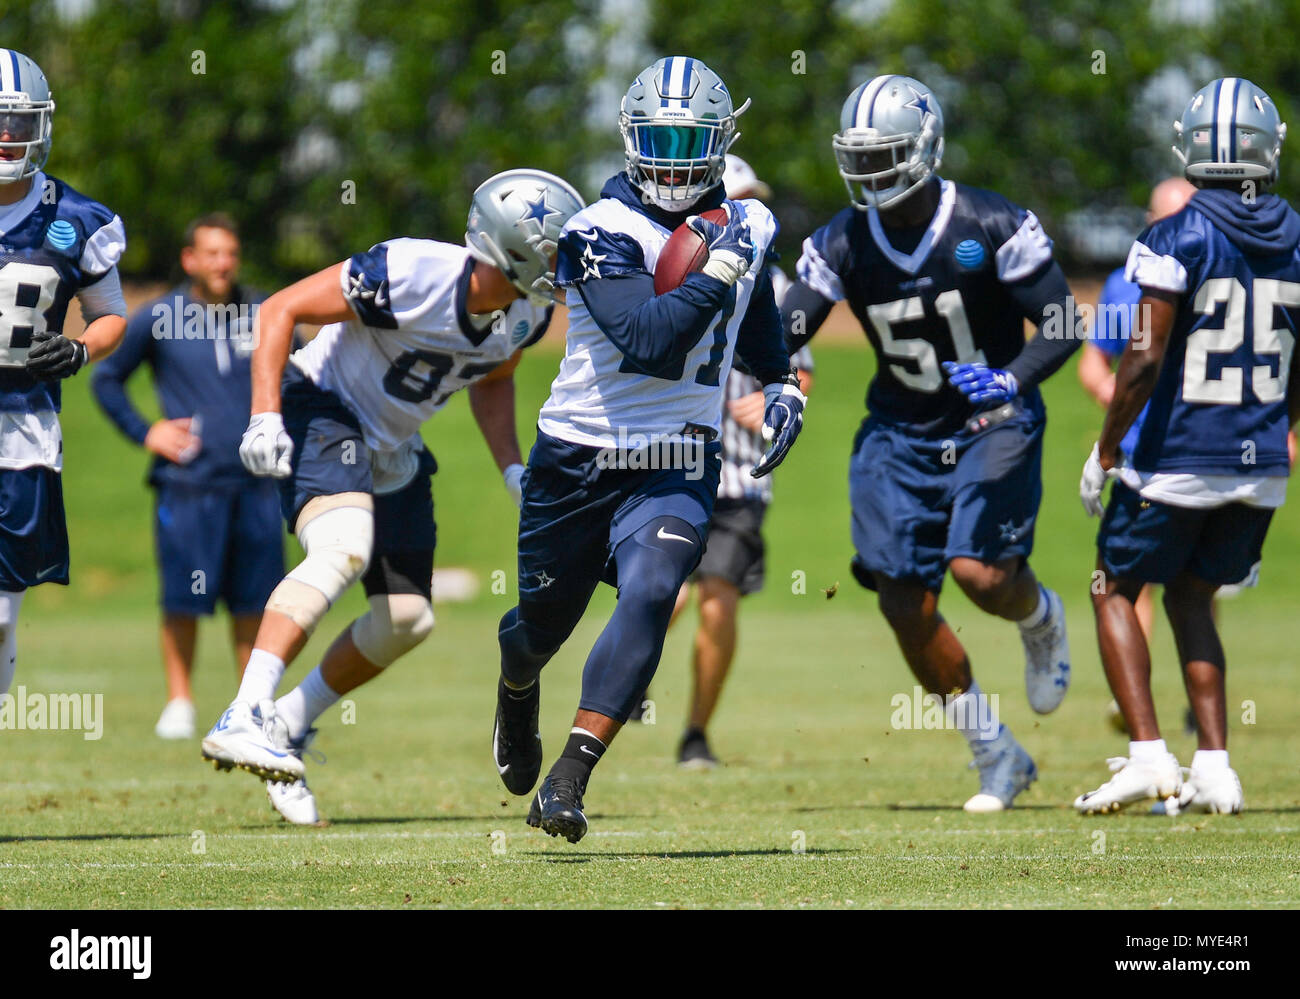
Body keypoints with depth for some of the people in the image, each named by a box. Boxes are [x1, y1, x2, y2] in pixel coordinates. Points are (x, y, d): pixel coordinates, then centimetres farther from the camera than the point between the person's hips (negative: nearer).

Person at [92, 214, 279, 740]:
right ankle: (179, 701, 10)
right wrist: (144, 432, 3)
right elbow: (105, 378, 12)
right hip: (188, 485, -2)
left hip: (256, 482, 2)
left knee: (253, 600, 4)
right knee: (183, 601, -3)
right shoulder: (158, 319, 0)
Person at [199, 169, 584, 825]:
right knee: (345, 548, -34)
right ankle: (242, 721, -41)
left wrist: (512, 468, 6)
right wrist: (264, 417, -30)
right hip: (324, 414, -8)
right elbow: (281, 310, -22)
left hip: (392, 449, 8)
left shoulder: (526, 313, -6)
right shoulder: (411, 275, -29)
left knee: (407, 620, 5)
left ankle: (288, 728, 24)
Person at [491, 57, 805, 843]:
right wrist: (717, 269, -28)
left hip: (677, 471, 2)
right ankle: (517, 693, 54)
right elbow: (651, 343, -29)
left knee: (649, 595, -24)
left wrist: (782, 384, 16)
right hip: (578, 461, -2)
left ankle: (569, 782, -26)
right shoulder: (605, 232, -16)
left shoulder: (746, 225, 4)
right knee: (545, 621, 15)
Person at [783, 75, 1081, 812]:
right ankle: (997, 757, 13)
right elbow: (784, 335, -3)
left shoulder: (992, 227, -14)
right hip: (902, 430, 4)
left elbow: (1062, 326, -12)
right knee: (905, 601, -4)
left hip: (992, 421, -4)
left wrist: (1012, 380, -30)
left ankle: (1041, 619, 18)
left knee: (981, 571, -22)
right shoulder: (844, 245, -3)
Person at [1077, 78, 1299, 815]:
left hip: (1177, 458, -5)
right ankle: (1214, 770, 11)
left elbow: (1146, 360, -18)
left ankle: (1148, 755, 0)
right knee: (1191, 600, 21)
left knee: (1117, 593, 13)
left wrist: (1105, 451, -7)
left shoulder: (1176, 241, -14)